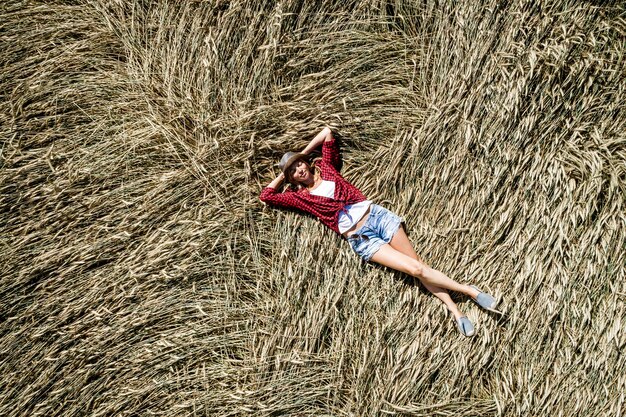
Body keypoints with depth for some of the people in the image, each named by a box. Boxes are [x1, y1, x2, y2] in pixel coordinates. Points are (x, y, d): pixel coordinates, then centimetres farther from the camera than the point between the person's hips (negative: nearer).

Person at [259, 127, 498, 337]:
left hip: (376, 215, 2)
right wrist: (283, 175, 15)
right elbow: (266, 196, 7)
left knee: (418, 264, -4)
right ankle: (468, 290, -5)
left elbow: (327, 132, 17)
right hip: (360, 240, -2)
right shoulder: (299, 196, 8)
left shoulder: (325, 168, 13)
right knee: (415, 269, -13)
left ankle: (455, 311, -2)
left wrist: (302, 154, 19)